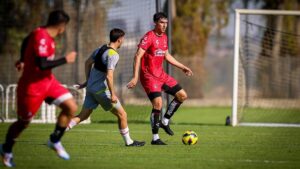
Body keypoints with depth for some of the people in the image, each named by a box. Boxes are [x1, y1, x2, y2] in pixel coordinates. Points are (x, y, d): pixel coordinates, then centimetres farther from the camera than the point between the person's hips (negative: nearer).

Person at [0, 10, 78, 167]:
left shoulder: (44, 34, 1)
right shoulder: (41, 38, -28)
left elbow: (26, 42, 20)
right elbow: (42, 65, -35)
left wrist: (23, 60, 34)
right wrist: (65, 60, -26)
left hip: (48, 81, 8)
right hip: (32, 86, -8)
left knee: (71, 107, -6)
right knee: (23, 122, 9)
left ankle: (55, 141, 11)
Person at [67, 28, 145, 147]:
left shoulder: (100, 49, 8)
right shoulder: (113, 55, -18)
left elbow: (88, 63, 20)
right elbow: (109, 76, -26)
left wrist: (88, 80, 28)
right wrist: (112, 94, -22)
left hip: (91, 87, 8)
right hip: (101, 90, -8)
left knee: (83, 115, 12)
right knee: (122, 115, 4)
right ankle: (128, 141, 13)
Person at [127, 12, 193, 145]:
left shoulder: (164, 37, 10)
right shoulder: (149, 37, -16)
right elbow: (138, 56, -21)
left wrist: (182, 67, 26)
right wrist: (135, 77, -28)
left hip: (161, 74, 9)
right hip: (149, 76, -9)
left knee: (182, 95, 6)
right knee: (158, 104, -20)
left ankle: (165, 121, 18)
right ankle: (155, 138, -10)